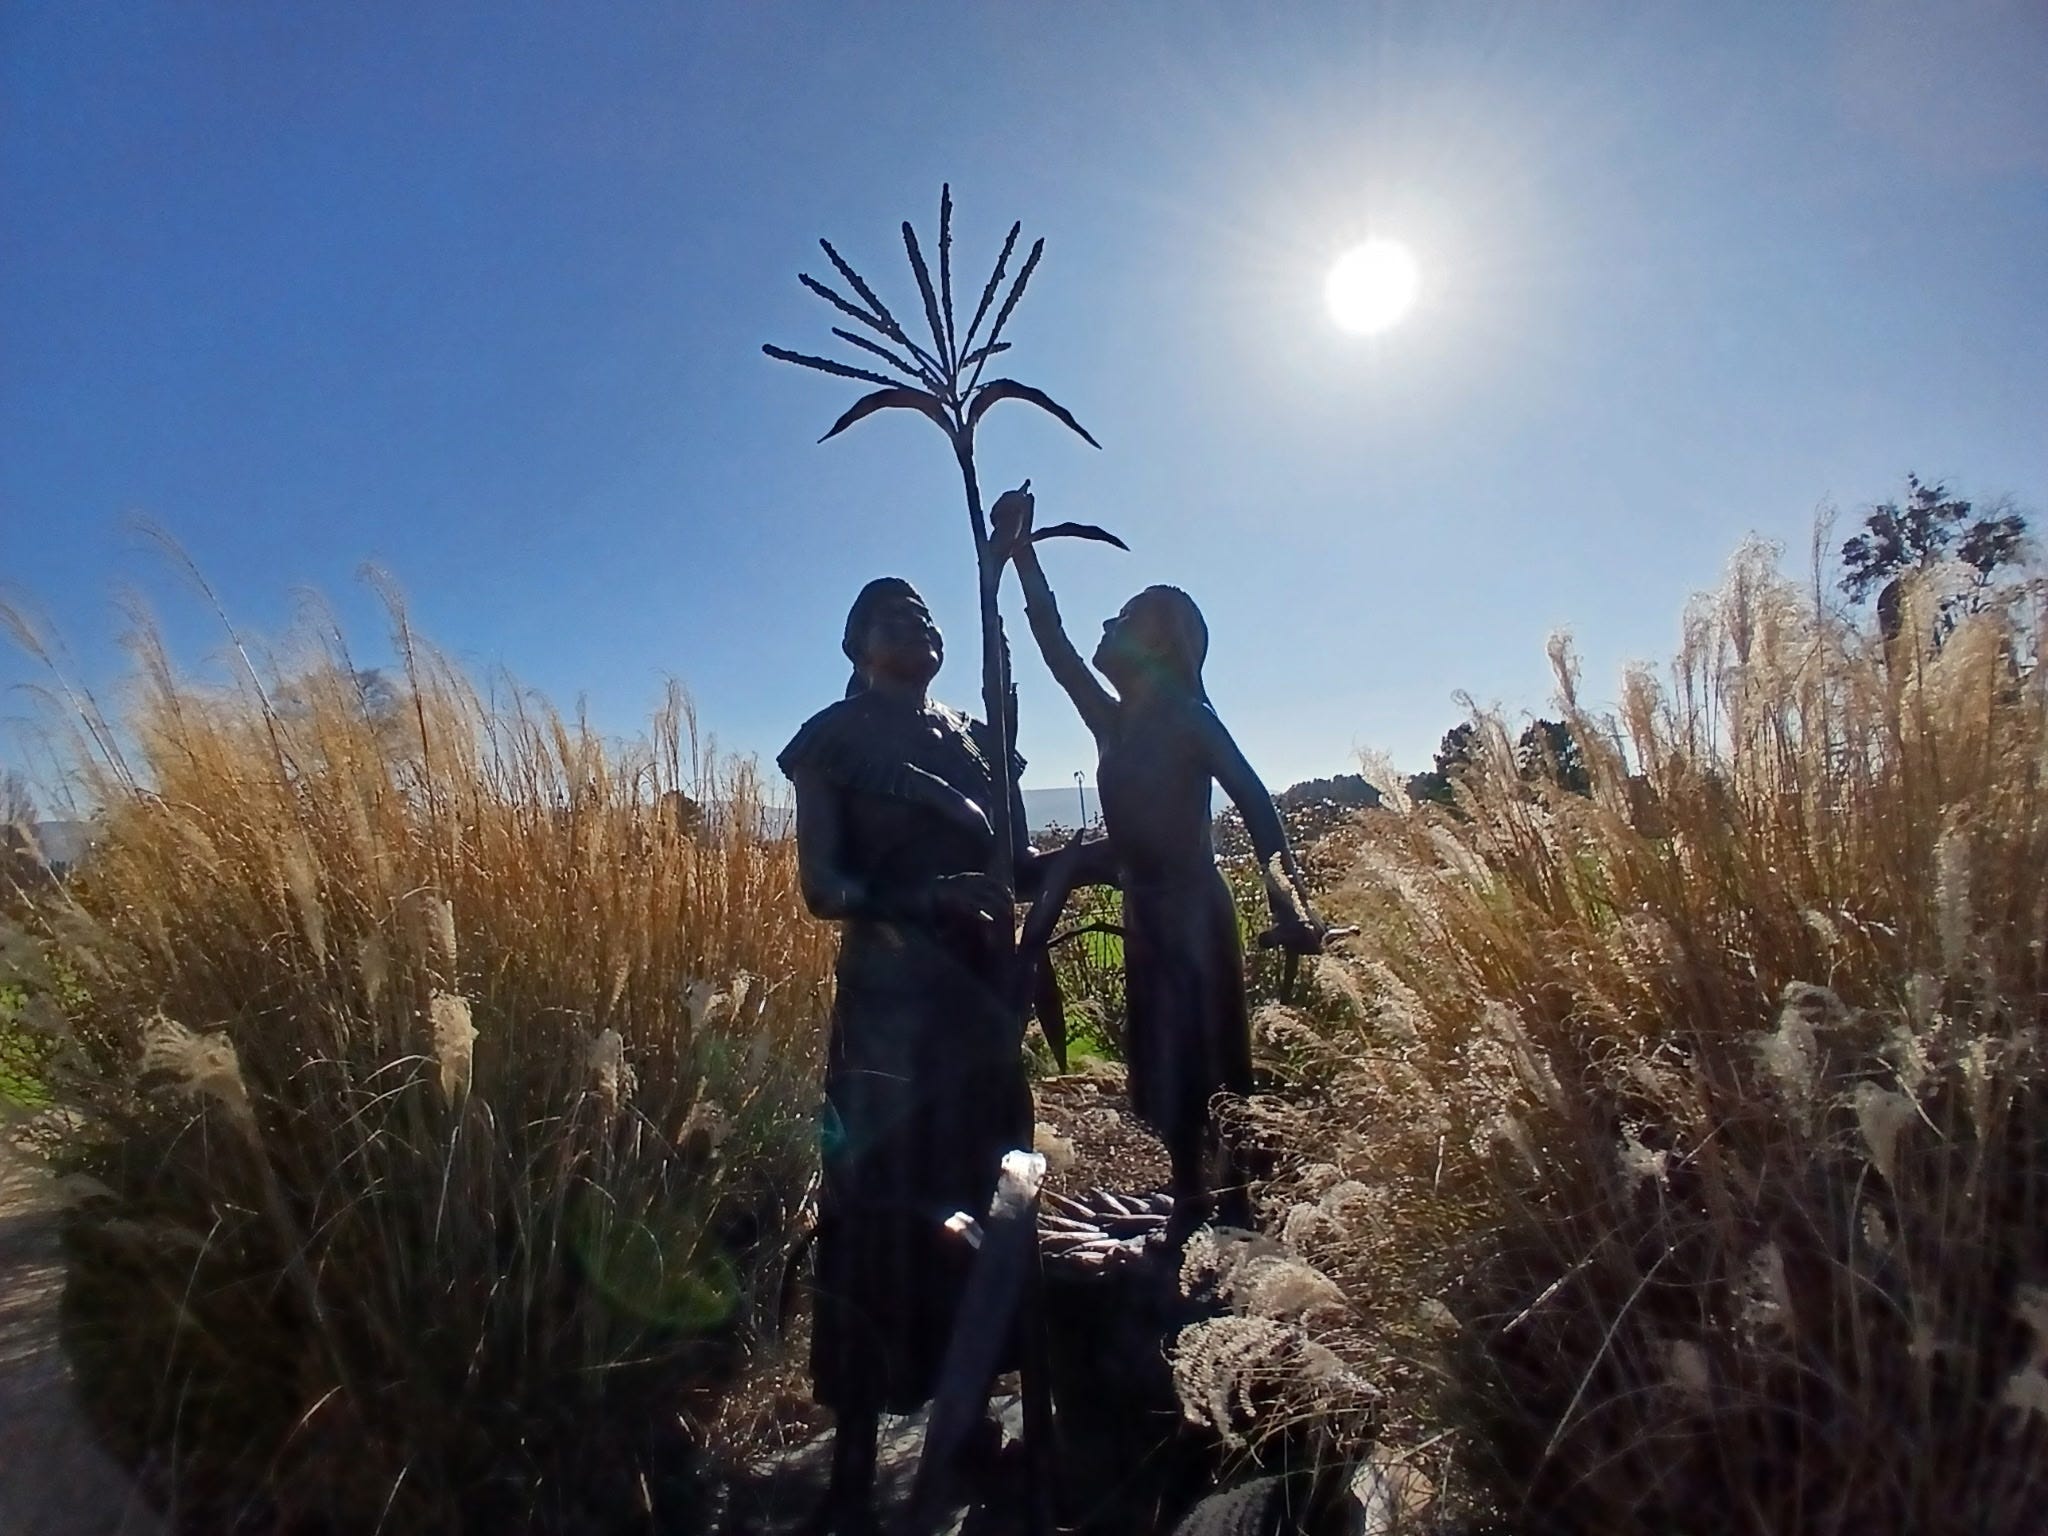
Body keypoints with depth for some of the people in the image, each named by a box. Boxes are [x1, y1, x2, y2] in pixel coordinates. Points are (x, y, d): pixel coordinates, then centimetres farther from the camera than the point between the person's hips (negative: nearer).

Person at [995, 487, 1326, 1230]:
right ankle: (1193, 1215, 24)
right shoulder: (1114, 722, 11)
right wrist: (1019, 552, 19)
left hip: (1193, 914, -7)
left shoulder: (1187, 717, -7)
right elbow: (1052, 642, 16)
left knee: (1199, 1074, -5)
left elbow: (1257, 806, -17)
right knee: (1166, 1081, 12)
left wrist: (1291, 902, -33)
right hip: (1149, 916, 7)